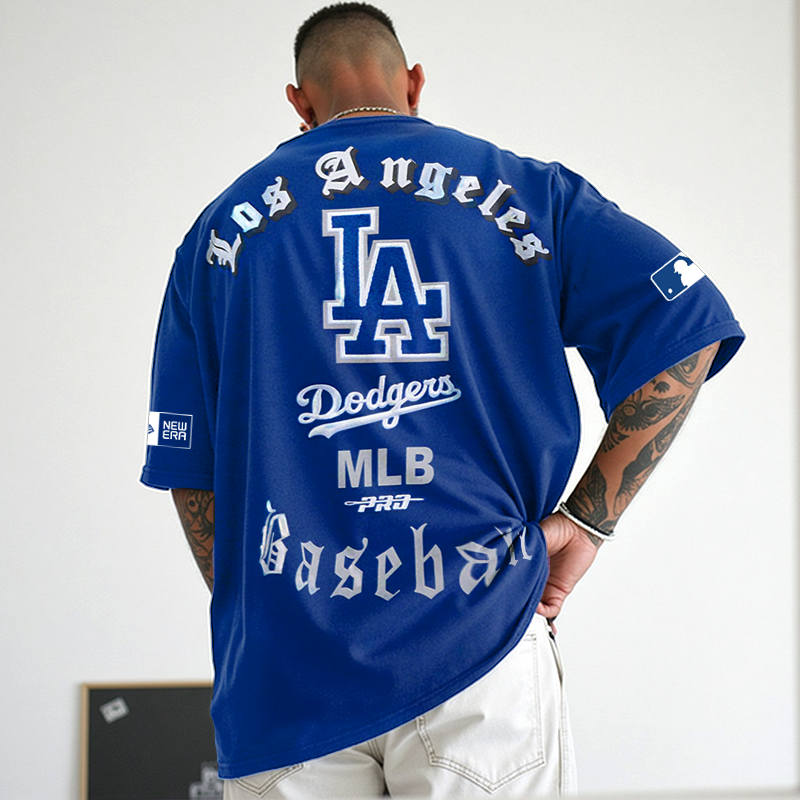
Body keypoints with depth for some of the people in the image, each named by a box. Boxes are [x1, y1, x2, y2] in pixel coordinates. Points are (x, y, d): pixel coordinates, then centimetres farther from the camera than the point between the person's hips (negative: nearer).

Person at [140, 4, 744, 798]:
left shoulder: (225, 224, 11)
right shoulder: (523, 191, 8)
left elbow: (189, 468, 9)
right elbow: (684, 324, -3)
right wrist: (585, 519, 0)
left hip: (286, 669, 1)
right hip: (479, 638, -1)